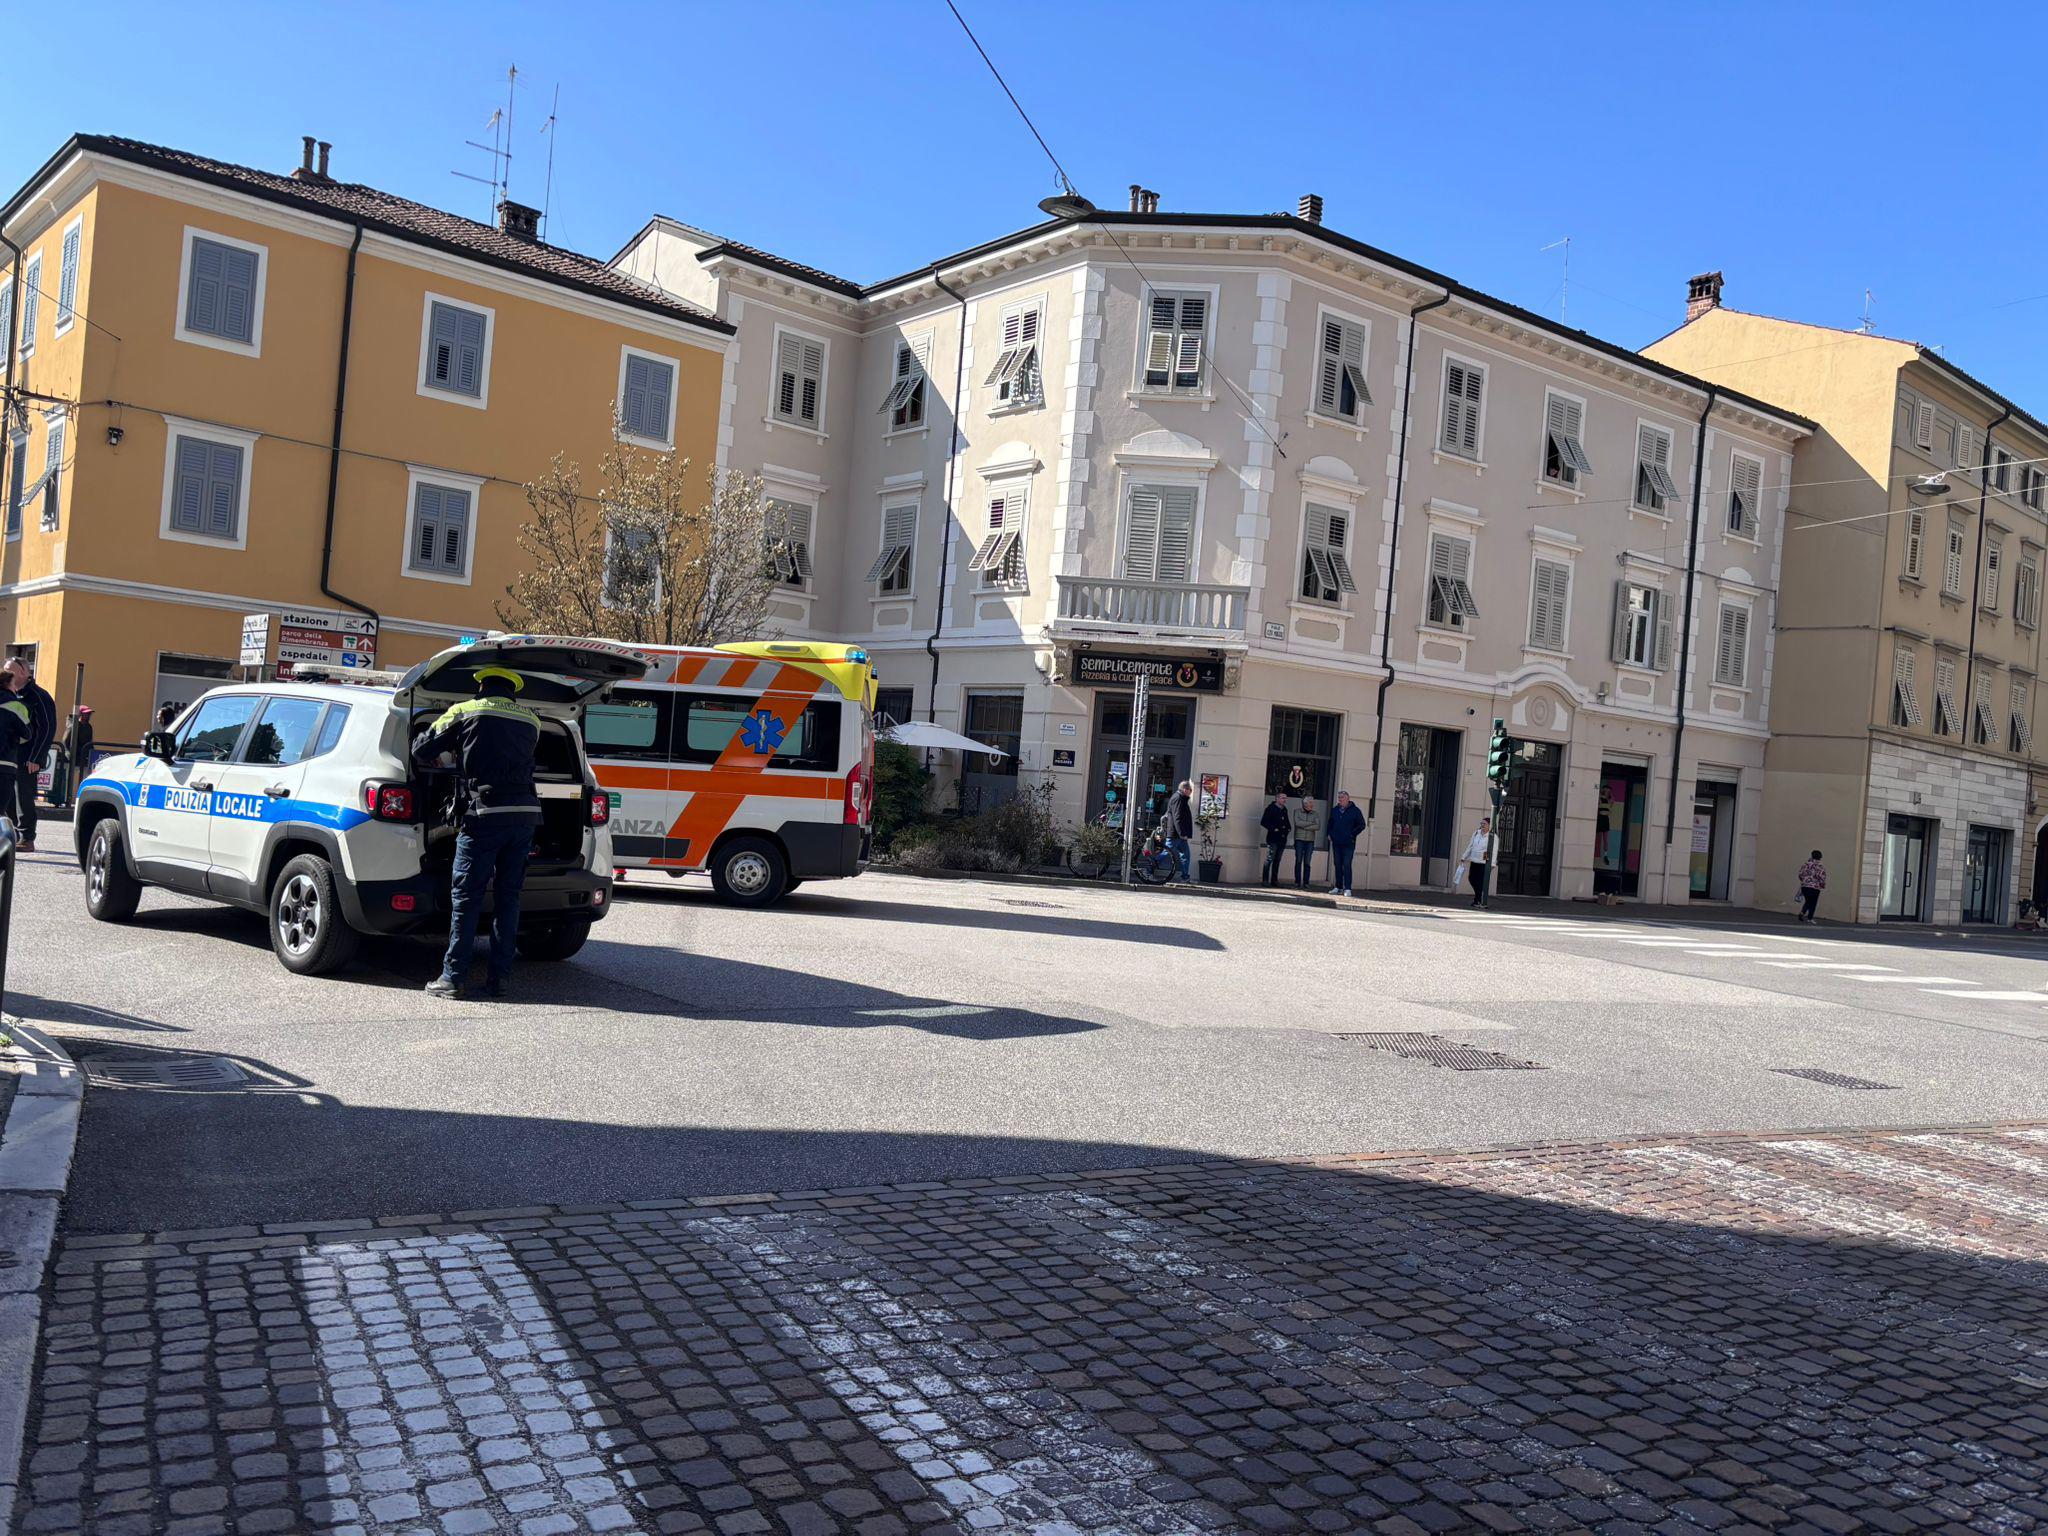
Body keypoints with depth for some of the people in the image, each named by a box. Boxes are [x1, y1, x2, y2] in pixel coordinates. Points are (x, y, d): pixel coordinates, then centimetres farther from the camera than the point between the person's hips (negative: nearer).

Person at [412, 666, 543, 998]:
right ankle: (500, 977, 12)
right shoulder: (531, 721, 16)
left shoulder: (464, 712, 4)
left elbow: (420, 750, 7)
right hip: (525, 815, 4)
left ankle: (454, 978, 3)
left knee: (466, 897, 3)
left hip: (484, 815, -4)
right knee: (508, 897, 10)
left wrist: (441, 756, 31)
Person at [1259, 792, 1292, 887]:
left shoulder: (1285, 810, 16)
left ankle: (1274, 880, 14)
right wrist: (1273, 829, -16)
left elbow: (1287, 822, 27)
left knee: (1277, 860, 10)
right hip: (1273, 838, -7)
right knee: (1269, 859, -8)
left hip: (1282, 839, 7)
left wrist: (1288, 828, 7)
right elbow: (1263, 822, -10)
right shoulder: (1270, 809, -5)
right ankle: (1265, 880, -6)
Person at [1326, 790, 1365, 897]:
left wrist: (1352, 835, -6)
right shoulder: (1334, 810, 12)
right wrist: (1330, 834, 11)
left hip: (1348, 844, -5)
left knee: (1346, 865, -9)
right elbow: (1330, 824, 24)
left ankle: (1347, 889, -9)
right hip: (1336, 843, 5)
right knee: (1337, 865, 7)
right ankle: (1338, 887, 13)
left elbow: (1362, 825, 0)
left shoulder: (1355, 811, -2)